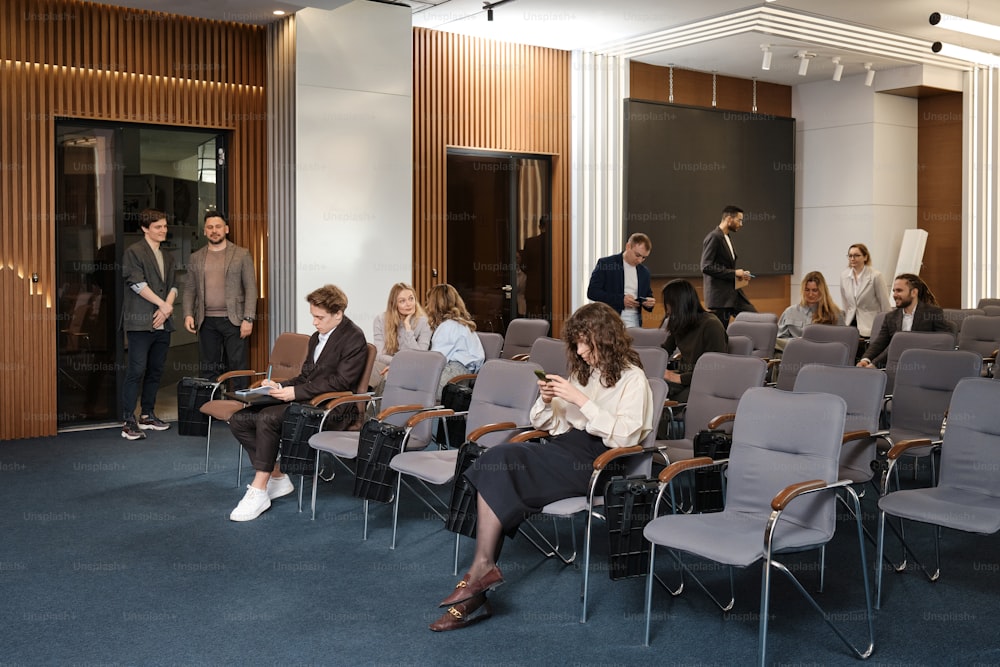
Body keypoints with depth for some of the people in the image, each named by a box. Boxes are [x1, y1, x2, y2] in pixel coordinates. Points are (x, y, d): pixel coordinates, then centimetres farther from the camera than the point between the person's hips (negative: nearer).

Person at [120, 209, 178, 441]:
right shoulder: (133, 252, -3)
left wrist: (166, 310, -4)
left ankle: (147, 415, 20)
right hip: (141, 322, -7)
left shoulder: (168, 257, 20)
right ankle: (129, 422, -7)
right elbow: (137, 284, -11)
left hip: (162, 323, 7)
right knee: (136, 371, -9)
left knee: (156, 370, 10)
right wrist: (163, 304, -11)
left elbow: (173, 286, 13)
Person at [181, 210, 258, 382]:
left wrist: (248, 319, -10)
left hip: (233, 320, -3)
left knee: (238, 367, -3)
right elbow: (189, 289, 13)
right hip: (206, 322, 3)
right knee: (209, 369, 5)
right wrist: (188, 314, -3)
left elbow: (251, 288, -1)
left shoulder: (241, 255, 4)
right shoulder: (196, 258, 13)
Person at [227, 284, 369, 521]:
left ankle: (259, 490, -20)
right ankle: (277, 477, 2)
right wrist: (280, 387, 5)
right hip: (305, 400, 9)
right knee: (239, 420, -6)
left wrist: (297, 392, -20)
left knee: (267, 418, -30)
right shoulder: (317, 337, 20)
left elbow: (341, 381, -17)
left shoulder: (353, 338, -8)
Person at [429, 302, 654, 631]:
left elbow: (624, 437, -13)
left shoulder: (632, 379, 1)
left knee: (498, 463, -27)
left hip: (593, 460, -7)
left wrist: (580, 399, -15)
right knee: (497, 459, -24)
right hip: (566, 447, 7)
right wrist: (547, 402, 3)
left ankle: (483, 567, -20)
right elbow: (551, 425, 26)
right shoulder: (583, 372, 23)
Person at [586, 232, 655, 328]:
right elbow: (592, 292, -8)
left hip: (634, 324, 4)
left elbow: (648, 295, 23)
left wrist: (649, 303, -2)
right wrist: (621, 299, -17)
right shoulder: (605, 263, -2)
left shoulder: (644, 272, 13)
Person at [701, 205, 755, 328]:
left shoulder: (728, 237, 15)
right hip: (720, 296, -9)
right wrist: (734, 273, -18)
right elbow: (706, 267, -22)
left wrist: (740, 274, 6)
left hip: (734, 293, 9)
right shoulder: (713, 238, -13)